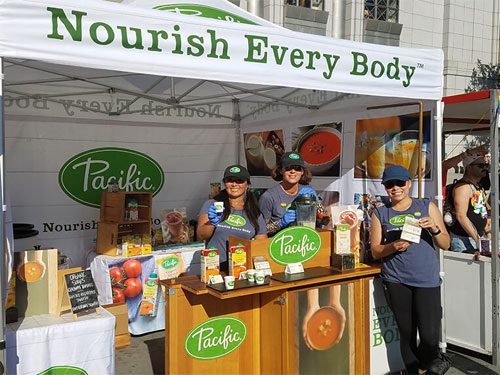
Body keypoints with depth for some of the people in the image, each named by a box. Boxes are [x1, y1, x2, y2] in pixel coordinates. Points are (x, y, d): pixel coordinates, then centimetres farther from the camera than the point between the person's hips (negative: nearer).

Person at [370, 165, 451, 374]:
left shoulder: (427, 207, 8)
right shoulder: (380, 214, 8)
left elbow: (446, 244, 8)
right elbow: (375, 251, 6)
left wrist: (434, 228, -11)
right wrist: (393, 246, -14)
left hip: (427, 279, 0)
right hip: (396, 281, 1)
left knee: (430, 335, -5)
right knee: (406, 332, 9)